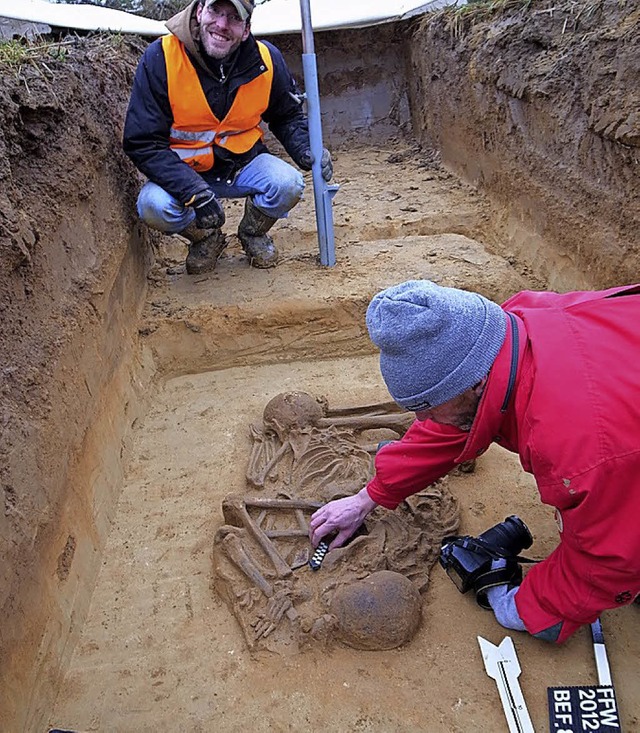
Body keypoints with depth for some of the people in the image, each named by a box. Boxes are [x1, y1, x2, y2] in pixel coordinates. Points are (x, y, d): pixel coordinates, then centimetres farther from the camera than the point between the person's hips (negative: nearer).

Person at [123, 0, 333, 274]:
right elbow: (143, 143, -19)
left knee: (288, 185, -26)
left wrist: (305, 149, -12)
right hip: (182, 171, -2)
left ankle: (252, 233, 10)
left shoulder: (266, 59, -8)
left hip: (244, 162, 2)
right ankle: (206, 239, 6)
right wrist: (193, 190, -32)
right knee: (154, 206, -31)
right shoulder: (161, 57, -18)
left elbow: (288, 117, 11)